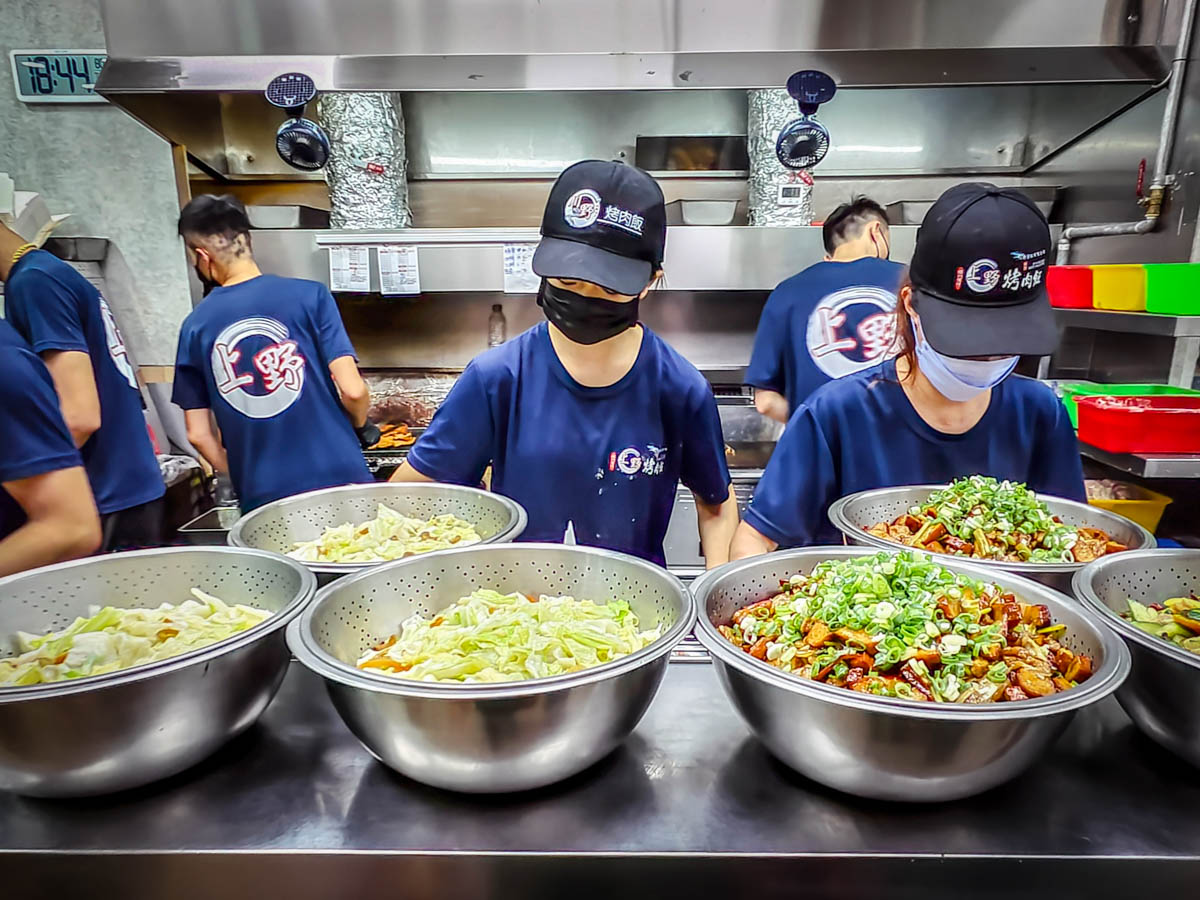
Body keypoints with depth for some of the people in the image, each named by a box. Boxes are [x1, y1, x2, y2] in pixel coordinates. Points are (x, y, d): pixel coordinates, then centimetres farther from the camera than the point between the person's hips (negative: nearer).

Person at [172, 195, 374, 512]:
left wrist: (239, 478, 18)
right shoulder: (309, 295, -7)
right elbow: (353, 390, -11)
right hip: (339, 478, -2)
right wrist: (361, 427, 9)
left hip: (263, 498, 3)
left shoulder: (195, 326, 3)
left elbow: (198, 434, 4)